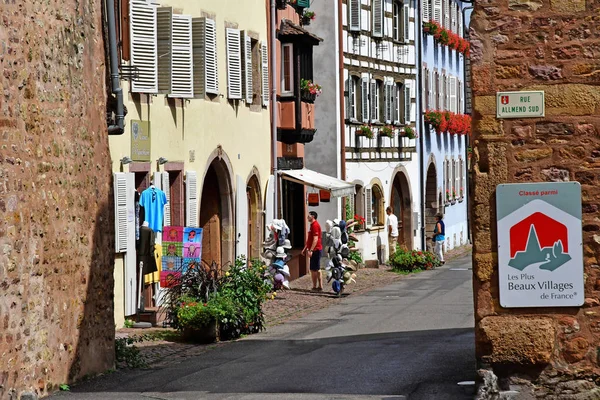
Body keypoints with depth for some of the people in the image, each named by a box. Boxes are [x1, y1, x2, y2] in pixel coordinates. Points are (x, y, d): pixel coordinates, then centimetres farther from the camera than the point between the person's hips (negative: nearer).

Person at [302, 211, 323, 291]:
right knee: (317, 269, 12)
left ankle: (315, 286, -4)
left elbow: (315, 239, -22)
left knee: (314, 269, -7)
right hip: (315, 250, 10)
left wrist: (311, 250, -25)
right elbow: (309, 239, 25)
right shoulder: (312, 225, 18)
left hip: (315, 250, -10)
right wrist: (305, 248, 25)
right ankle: (320, 286, 14)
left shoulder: (315, 225, -15)